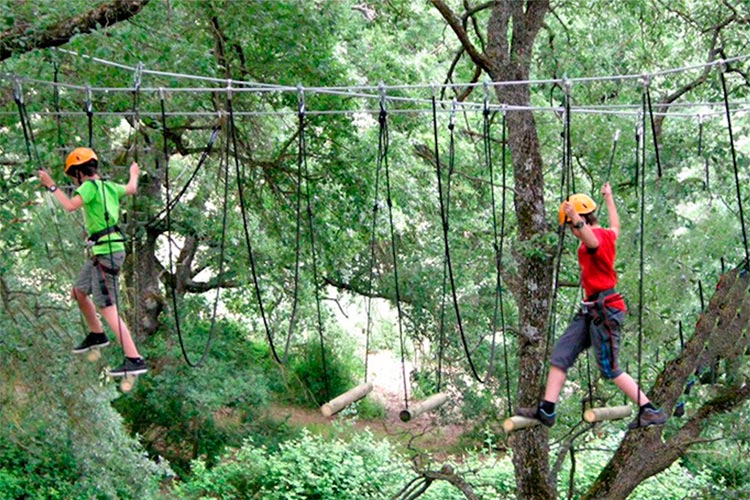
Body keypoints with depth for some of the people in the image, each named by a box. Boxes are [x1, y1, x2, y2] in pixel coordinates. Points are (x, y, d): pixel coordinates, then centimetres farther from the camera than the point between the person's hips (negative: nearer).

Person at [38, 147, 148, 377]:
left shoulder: (90, 186, -11)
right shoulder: (109, 187, 13)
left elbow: (70, 205, -26)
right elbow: (131, 189, 32)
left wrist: (51, 186, -17)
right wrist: (134, 174, 52)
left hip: (106, 252, -9)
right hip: (101, 251, 9)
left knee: (107, 308, -13)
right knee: (79, 292, 26)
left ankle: (134, 359, -20)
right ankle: (97, 335, 44)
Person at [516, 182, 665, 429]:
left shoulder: (596, 236, -14)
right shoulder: (607, 234, 13)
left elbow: (592, 241, -41)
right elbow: (615, 227, 38)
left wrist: (577, 222, -61)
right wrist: (608, 198, 54)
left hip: (604, 309, -10)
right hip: (591, 310, 10)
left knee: (610, 369, -5)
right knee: (560, 355, 5)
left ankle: (651, 412, 4)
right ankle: (546, 410, 6)